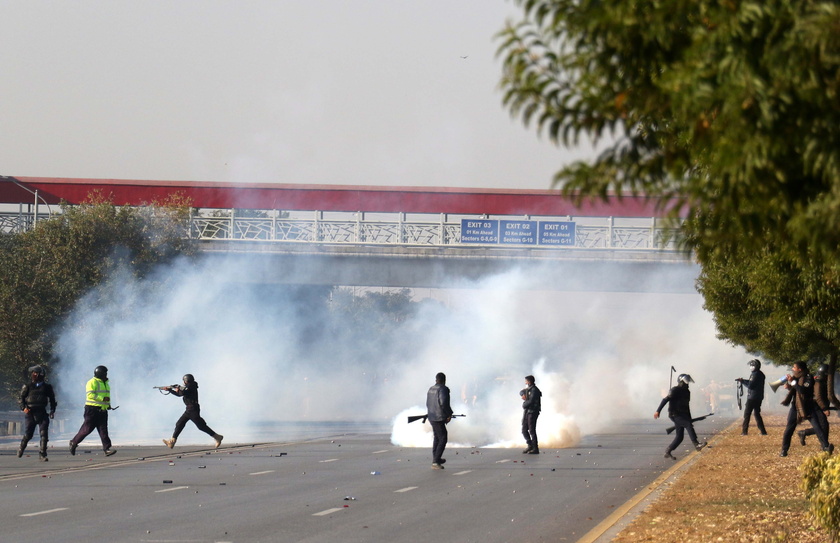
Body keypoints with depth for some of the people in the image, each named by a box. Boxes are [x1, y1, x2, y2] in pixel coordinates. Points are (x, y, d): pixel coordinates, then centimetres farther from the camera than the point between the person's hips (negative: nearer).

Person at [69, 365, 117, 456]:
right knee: (87, 428, -4)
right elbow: (90, 394, -20)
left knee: (103, 429, -1)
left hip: (102, 410, 8)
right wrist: (103, 399, -24)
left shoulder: (105, 383, 20)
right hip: (93, 409, -8)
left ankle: (107, 449, -9)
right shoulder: (92, 383, -9)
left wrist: (108, 404, 15)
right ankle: (73, 443, 13)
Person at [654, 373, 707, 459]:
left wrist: (690, 420, 26)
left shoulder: (687, 392, 16)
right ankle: (696, 445, -34)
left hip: (683, 415, 8)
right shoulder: (675, 390, -9)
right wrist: (658, 411, -26)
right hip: (675, 415, -8)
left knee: (679, 437, 3)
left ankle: (667, 452, 14)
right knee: (688, 425, -27)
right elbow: (665, 400, -17)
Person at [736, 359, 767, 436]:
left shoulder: (755, 374, -16)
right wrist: (743, 380, 12)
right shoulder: (761, 374, 13)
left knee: (747, 414, -2)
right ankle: (763, 431, 9)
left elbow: (750, 385, -21)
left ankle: (744, 431, -2)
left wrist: (742, 381, -8)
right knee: (757, 413, 14)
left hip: (752, 398, -9)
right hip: (759, 397, 9)